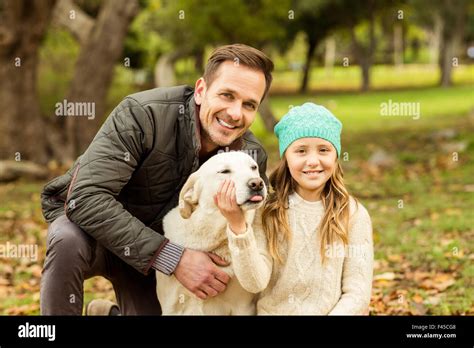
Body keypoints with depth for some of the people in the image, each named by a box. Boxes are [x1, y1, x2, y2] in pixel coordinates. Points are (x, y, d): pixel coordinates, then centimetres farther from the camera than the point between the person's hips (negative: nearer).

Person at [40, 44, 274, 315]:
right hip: (86, 220, -4)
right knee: (69, 242, -37)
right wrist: (174, 259, -42)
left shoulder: (252, 155, -15)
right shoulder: (143, 114, -31)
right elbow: (85, 198, -39)